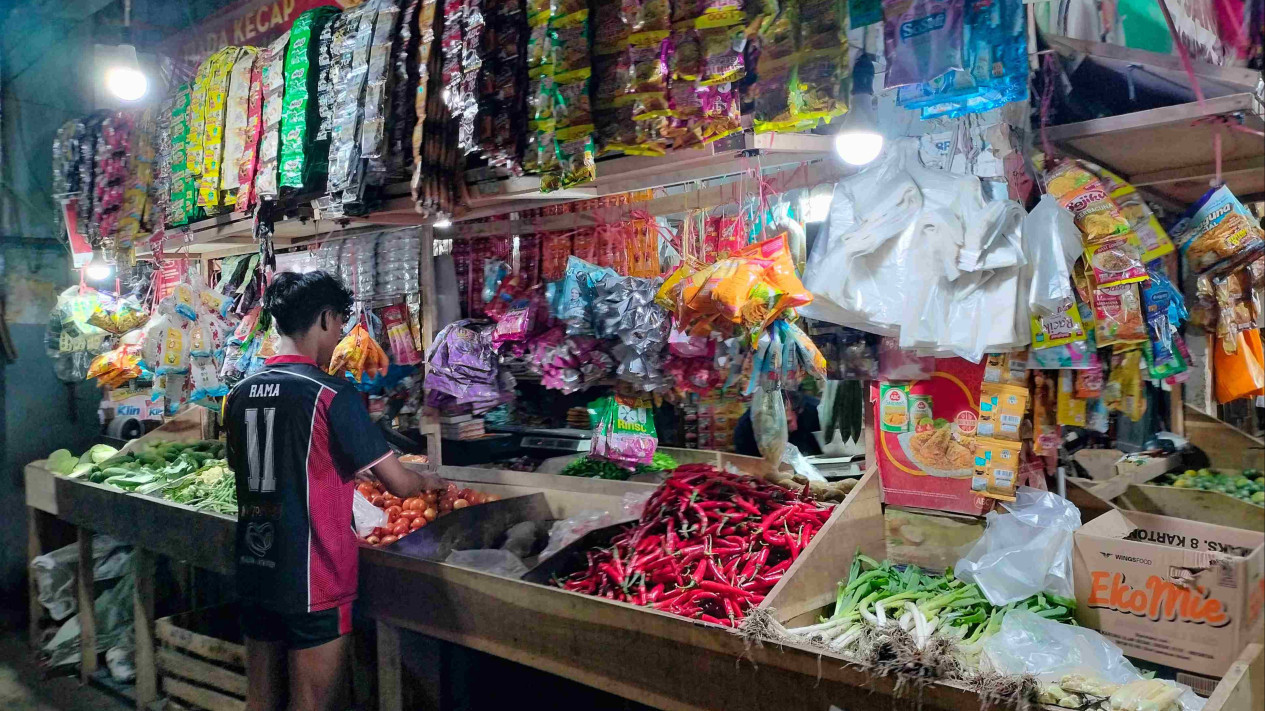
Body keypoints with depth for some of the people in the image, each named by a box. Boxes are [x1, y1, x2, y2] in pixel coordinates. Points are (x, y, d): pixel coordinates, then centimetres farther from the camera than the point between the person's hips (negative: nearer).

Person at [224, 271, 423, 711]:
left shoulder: (239, 394, 4)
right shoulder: (331, 393, -16)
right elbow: (399, 484, -15)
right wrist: (426, 481, 8)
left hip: (253, 574, 7)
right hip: (313, 583, -7)